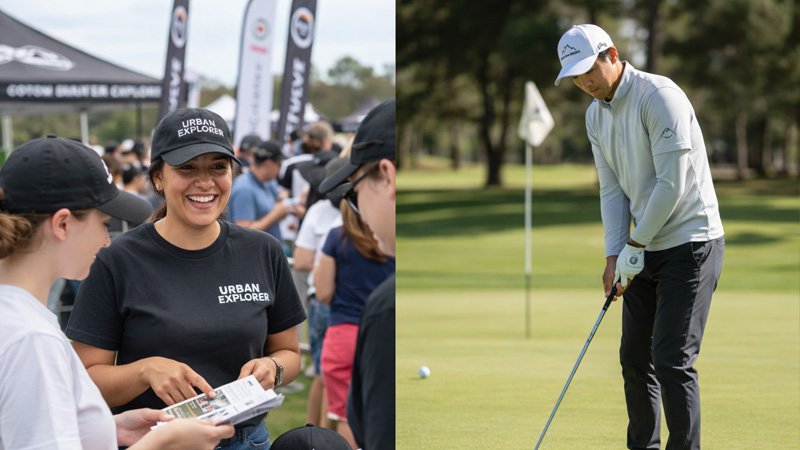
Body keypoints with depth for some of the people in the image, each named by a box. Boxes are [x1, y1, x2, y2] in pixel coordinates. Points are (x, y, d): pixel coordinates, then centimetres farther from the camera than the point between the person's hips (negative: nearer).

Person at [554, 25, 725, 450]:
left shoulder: (660, 96, -18)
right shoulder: (595, 116, 8)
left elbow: (672, 185, -21)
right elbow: (612, 189, 10)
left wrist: (634, 246, -14)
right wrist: (614, 255, -2)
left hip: (689, 243, -8)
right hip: (645, 248, 8)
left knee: (672, 360, -12)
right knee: (635, 357, 10)